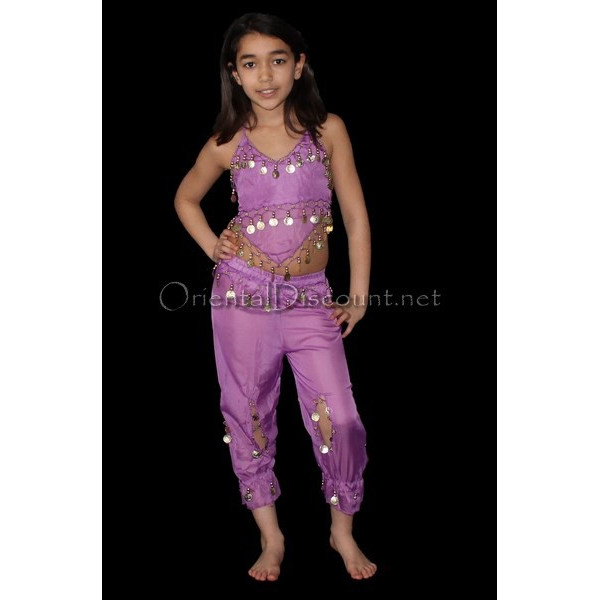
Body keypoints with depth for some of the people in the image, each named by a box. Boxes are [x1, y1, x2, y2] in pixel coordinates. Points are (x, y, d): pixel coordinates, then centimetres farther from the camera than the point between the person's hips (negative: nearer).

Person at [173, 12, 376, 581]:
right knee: (249, 415, 9)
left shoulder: (327, 129, 1)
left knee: (340, 419, -4)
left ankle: (343, 531, 21)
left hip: (309, 298, -1)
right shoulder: (228, 143, 3)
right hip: (243, 293, 1)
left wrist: (359, 294, 0)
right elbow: (186, 197, 20)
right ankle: (270, 536, 27)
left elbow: (355, 215, 3)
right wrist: (213, 247, 4)